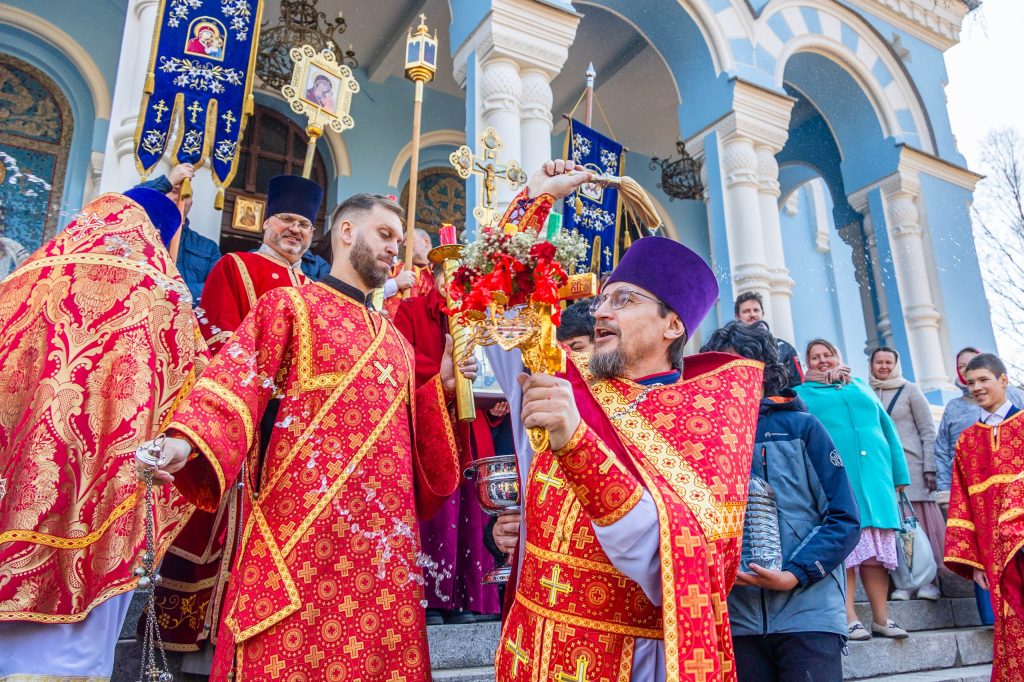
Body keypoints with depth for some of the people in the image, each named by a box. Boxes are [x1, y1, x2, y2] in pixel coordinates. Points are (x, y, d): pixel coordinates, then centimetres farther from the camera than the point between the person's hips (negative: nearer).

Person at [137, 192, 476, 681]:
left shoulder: (395, 341, 22)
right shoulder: (290, 305, 5)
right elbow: (237, 384, -10)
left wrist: (442, 384, 8)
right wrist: (186, 442, -27)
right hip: (304, 532, -5)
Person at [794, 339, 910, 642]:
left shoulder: (860, 387, 22)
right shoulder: (803, 393, 13)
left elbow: (887, 429, 19)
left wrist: (899, 474, 12)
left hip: (874, 478, 3)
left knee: (877, 551, 3)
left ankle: (881, 618, 10)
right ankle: (850, 618, -2)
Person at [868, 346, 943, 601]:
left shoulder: (910, 390, 6)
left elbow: (928, 431, 2)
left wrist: (930, 468, -4)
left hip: (911, 467, -2)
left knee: (919, 522, -4)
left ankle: (928, 581, 2)